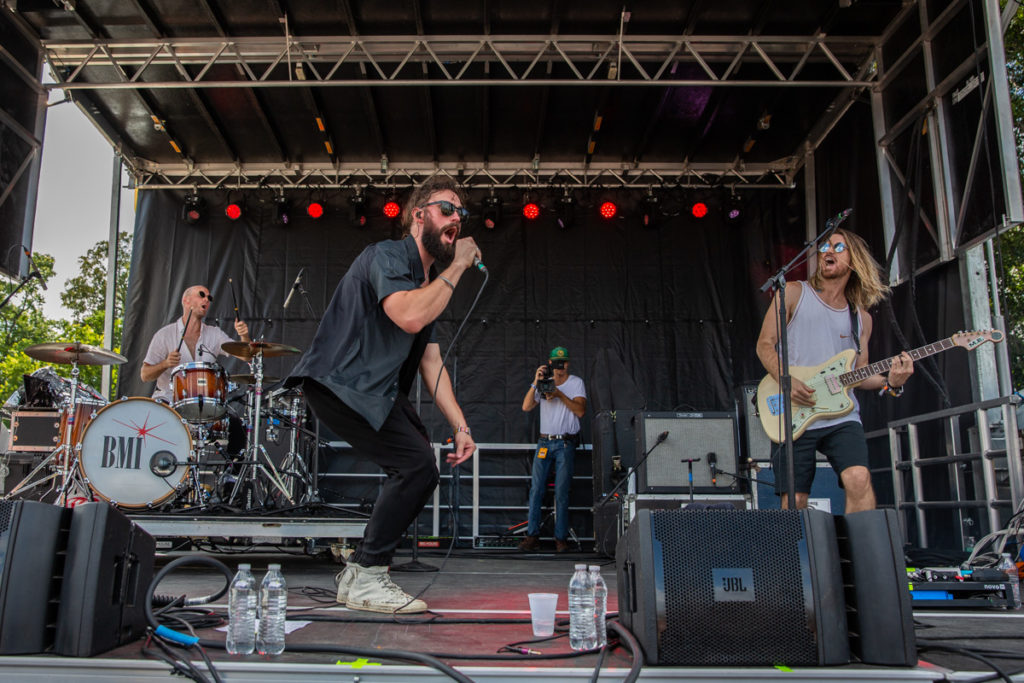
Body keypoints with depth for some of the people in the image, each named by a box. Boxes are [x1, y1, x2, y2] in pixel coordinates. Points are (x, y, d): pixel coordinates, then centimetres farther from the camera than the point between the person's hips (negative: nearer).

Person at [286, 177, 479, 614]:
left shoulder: (429, 282, 19)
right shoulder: (387, 256, -9)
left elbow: (431, 362, 16)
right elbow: (408, 316, -29)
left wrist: (460, 427, 7)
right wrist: (457, 267, -15)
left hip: (373, 388, 10)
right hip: (340, 382, -10)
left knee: (419, 471, 11)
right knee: (418, 466, -17)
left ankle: (359, 573, 19)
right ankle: (365, 579, -5)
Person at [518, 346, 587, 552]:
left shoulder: (576, 383, 5)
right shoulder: (543, 383, 11)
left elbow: (580, 411, -9)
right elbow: (526, 407, -2)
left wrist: (559, 394, -18)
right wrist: (536, 383, -13)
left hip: (565, 444, -2)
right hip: (544, 442, 3)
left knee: (562, 493, -4)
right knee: (536, 489, -4)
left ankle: (561, 538, 2)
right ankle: (532, 536, 0)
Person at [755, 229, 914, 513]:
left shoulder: (862, 318, 15)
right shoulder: (794, 293, 6)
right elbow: (765, 344, 1)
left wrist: (889, 382, -4)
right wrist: (787, 381, -15)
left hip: (842, 417, 2)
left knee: (859, 479, -22)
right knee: (794, 501, -2)